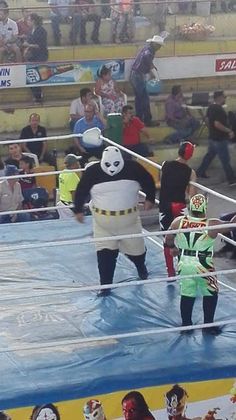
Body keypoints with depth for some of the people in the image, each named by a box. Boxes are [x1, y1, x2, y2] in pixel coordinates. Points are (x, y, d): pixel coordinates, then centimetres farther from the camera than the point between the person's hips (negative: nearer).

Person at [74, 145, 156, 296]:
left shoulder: (133, 168, -11)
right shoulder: (92, 171, -13)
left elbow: (148, 181, 4)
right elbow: (81, 191, -1)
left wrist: (150, 199, 7)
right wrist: (78, 210, 2)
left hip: (129, 218, 1)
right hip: (103, 220, -1)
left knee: (135, 247, 14)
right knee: (105, 253, -4)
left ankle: (141, 266, 47)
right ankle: (106, 285, 6)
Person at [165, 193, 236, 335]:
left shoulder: (178, 222, -9)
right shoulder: (211, 225, -20)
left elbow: (168, 240, 5)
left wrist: (173, 248, 25)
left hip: (184, 264, 4)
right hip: (202, 266, -3)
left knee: (186, 294, 17)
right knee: (211, 294, 17)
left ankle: (186, 324, 27)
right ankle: (208, 325, 24)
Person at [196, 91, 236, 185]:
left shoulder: (211, 107, 6)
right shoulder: (219, 110, -24)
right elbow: (217, 124, -31)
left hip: (212, 137, 9)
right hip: (220, 139, -9)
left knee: (209, 155, 22)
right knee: (225, 160, -2)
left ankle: (200, 172, 29)